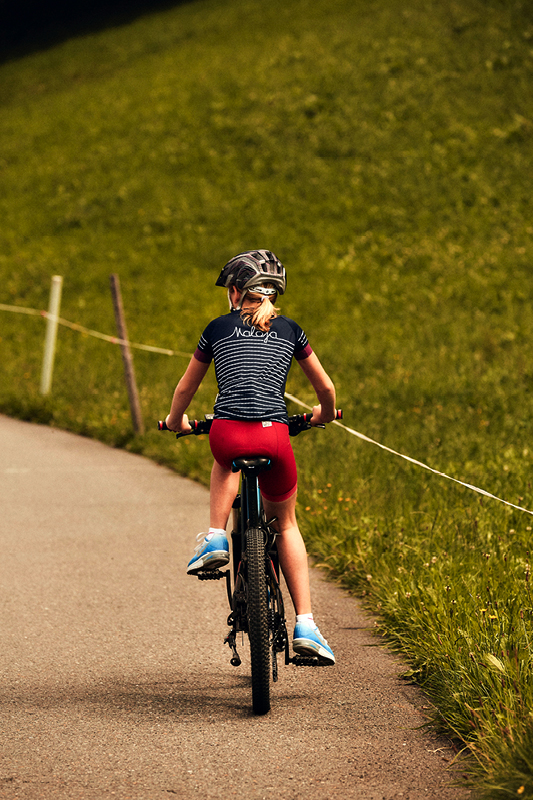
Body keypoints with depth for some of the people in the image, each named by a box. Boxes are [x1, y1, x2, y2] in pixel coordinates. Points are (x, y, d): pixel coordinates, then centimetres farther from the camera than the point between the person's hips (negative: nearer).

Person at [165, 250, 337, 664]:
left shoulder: (218, 328, 16)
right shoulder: (290, 330, 17)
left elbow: (186, 388, 26)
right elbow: (326, 388, 23)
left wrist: (176, 421, 46)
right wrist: (324, 414, 45)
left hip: (227, 435, -1)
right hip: (274, 436, 1)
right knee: (286, 523, 20)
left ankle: (216, 538, 15)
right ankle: (305, 625, 9)